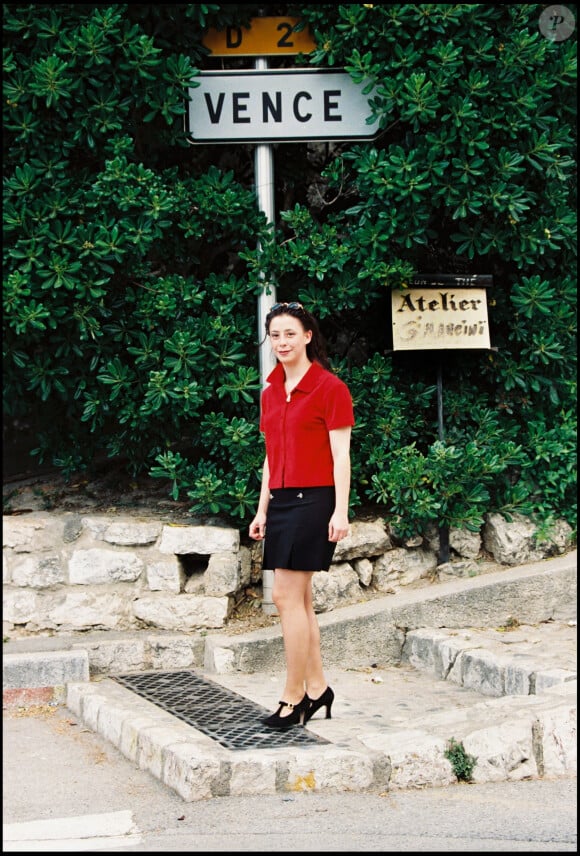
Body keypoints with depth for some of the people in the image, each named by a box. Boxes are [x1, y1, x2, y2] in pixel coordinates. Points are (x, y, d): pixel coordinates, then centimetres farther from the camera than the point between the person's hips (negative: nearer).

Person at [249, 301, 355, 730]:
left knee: (287, 596, -10)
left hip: (313, 500, -7)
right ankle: (317, 687, 16)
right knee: (299, 599, 8)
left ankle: (293, 697, -4)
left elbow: (341, 456, -9)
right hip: (281, 500, 7)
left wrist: (340, 512, -14)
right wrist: (262, 510, 16)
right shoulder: (271, 393, 14)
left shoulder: (330, 388, -7)